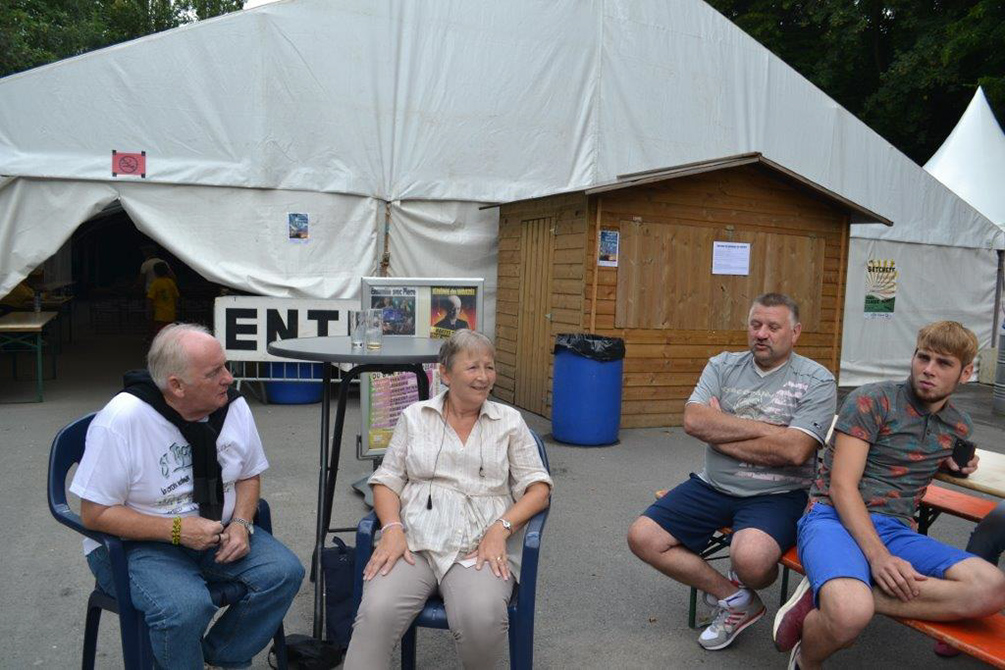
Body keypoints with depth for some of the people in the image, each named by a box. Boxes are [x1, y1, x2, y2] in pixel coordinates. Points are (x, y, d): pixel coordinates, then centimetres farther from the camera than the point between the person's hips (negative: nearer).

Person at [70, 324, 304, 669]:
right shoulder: (120, 420, -20)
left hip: (218, 533, 5)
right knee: (187, 606, -32)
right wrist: (177, 530, -24)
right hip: (137, 543, -4)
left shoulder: (233, 406, -8)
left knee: (285, 572, -16)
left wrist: (241, 523, -12)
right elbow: (95, 514, -15)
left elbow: (249, 475, 8)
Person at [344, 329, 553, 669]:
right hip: (414, 540, 1)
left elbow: (537, 487, 6)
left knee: (482, 618, -30)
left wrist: (501, 527, -11)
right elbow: (386, 481, 11)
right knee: (376, 613, -30)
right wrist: (392, 528, -9)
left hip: (480, 545, 0)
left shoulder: (510, 421, 10)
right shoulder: (414, 416, 13)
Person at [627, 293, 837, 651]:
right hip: (712, 486, 5)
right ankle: (734, 598, 6)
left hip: (776, 494, -4)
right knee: (643, 537, -10)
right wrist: (767, 428, -13)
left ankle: (744, 588, 8)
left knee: (750, 558, -34)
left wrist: (720, 433, -11)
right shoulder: (723, 366, 7)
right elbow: (693, 420, -9)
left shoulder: (817, 381, -3)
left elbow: (793, 450, -18)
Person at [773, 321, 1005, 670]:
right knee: (851, 613, -40)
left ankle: (825, 597, -23)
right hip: (835, 516, -6)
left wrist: (955, 465, 17)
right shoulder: (872, 400, -2)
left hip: (895, 529, 6)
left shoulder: (959, 427, 17)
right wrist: (878, 555, -23)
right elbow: (842, 486, -10)